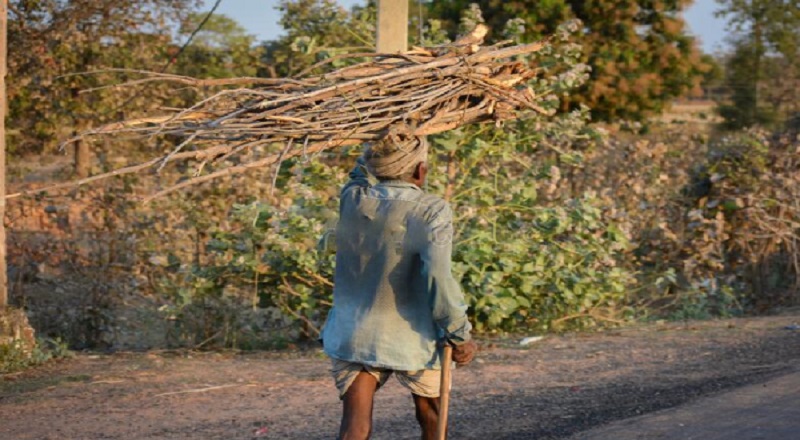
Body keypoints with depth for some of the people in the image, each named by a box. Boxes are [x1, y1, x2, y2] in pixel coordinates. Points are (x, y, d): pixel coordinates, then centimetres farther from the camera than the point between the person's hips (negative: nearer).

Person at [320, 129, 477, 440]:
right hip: (411, 339, -3)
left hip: (351, 336, 3)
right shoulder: (432, 211, -17)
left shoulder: (352, 199, -4)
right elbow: (438, 279, -23)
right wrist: (460, 336, -14)